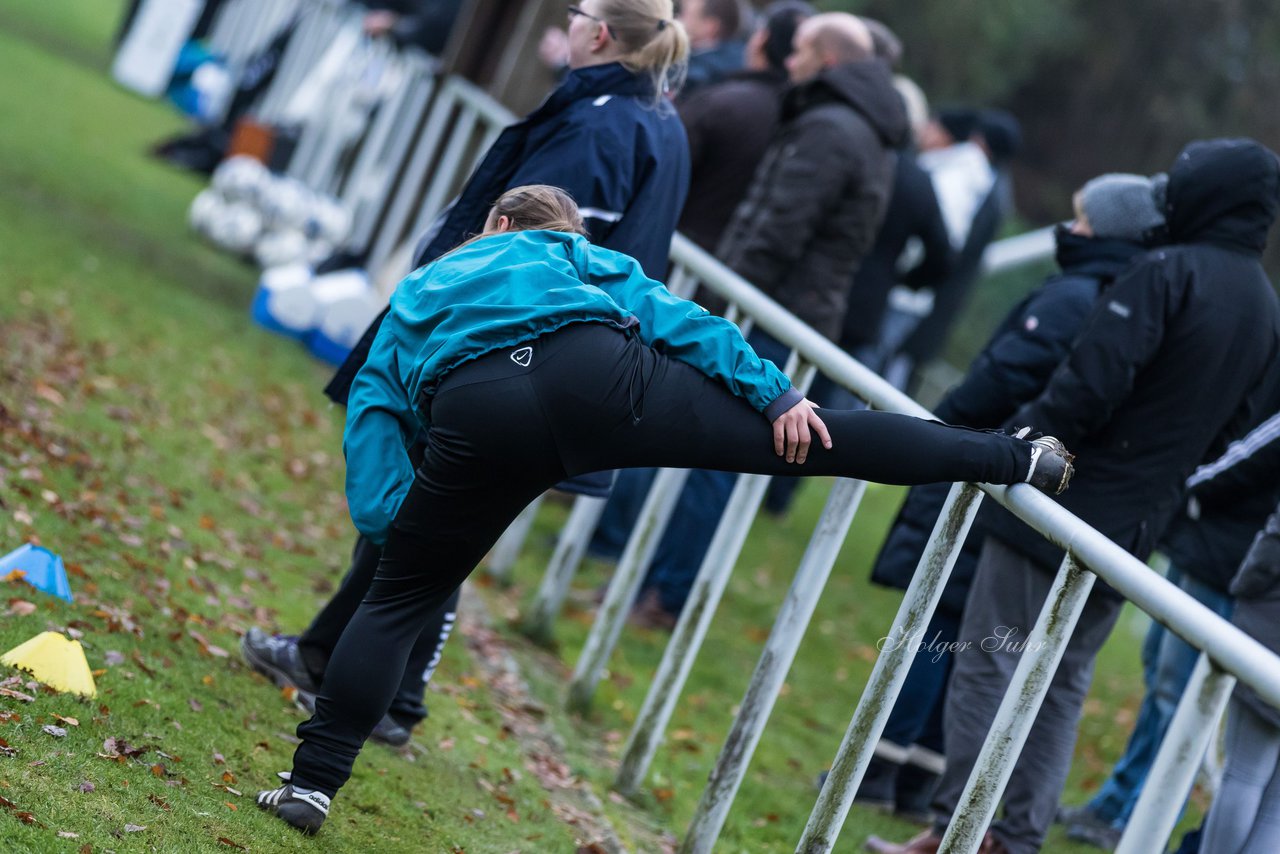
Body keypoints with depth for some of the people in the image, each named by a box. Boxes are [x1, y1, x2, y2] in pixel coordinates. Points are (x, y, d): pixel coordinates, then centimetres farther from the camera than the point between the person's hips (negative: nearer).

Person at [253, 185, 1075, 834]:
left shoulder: (412, 298, 42)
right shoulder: (574, 255, 37)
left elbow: (373, 412, 28)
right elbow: (676, 318, 20)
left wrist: (397, 530, 25)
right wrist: (776, 392, 12)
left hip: (475, 415, 1)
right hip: (591, 373, -1)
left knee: (398, 601, 16)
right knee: (802, 437, 4)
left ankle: (312, 783, 11)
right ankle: (1021, 460, 11)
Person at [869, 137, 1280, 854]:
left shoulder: (1171, 273, -14)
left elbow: (1089, 386, -20)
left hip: (1067, 497, -7)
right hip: (1135, 529, 7)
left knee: (988, 665, 0)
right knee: (1063, 686, 14)